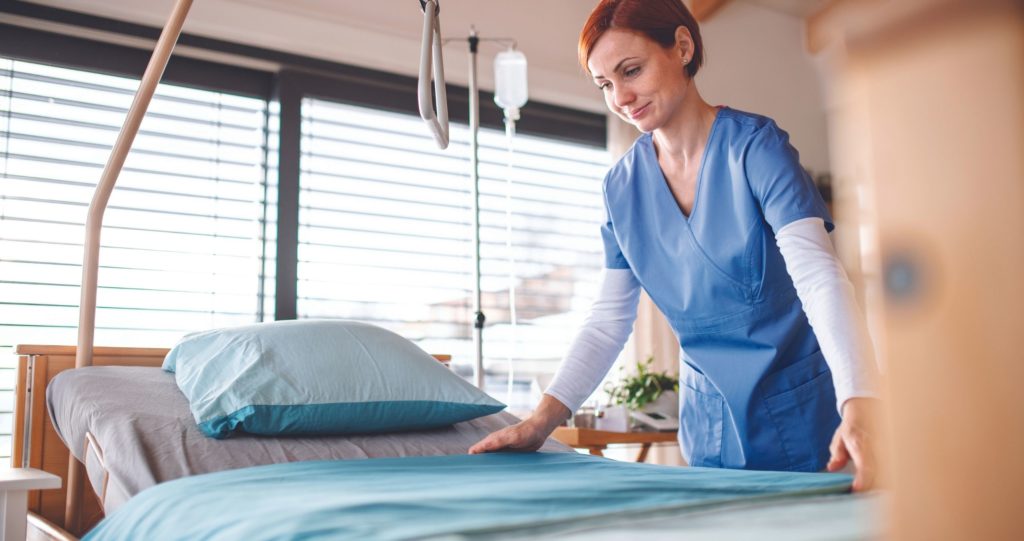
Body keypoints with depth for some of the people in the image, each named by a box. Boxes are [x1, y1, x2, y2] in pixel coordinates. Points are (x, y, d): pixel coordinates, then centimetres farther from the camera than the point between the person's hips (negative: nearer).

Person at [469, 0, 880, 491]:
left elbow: (818, 274, -26)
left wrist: (858, 406, -41)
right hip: (708, 424, 4)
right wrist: (543, 418, -8)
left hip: (799, 416, -4)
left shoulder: (754, 145, -13)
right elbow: (608, 321, 3)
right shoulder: (621, 185, 1)